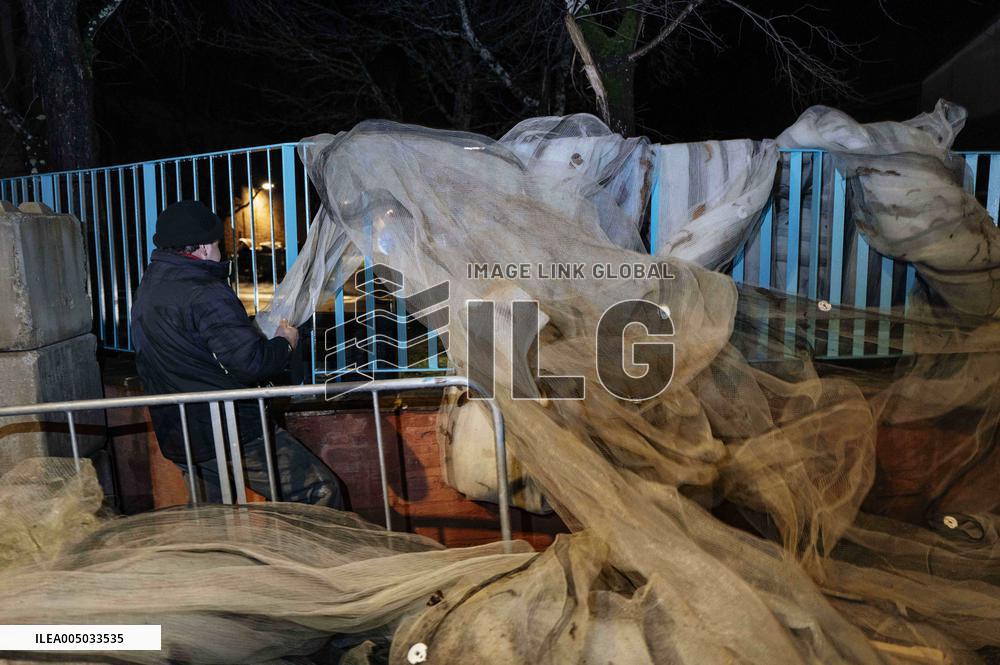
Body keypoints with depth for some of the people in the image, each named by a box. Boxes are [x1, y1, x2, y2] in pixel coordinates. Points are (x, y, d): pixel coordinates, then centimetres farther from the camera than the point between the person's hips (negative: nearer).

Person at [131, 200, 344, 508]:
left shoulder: (145, 289, 12)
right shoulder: (204, 293, -18)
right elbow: (252, 362, -24)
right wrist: (285, 342, -4)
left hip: (178, 440, 10)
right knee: (322, 492, -7)